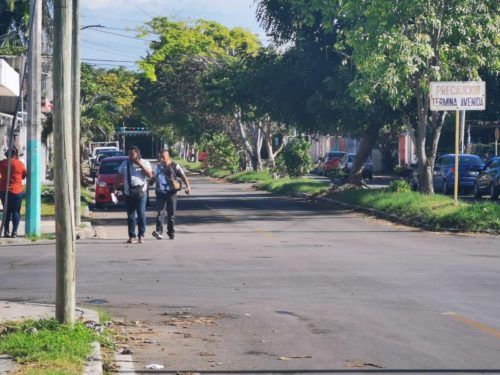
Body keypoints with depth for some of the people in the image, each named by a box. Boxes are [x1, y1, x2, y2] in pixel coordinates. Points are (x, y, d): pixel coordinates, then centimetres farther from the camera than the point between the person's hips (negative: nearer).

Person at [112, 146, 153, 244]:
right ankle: (132, 236, 5)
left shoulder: (145, 163, 7)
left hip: (141, 192, -3)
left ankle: (141, 235, 0)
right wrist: (114, 188, 8)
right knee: (130, 215, 2)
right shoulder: (125, 164, 15)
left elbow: (150, 175, -6)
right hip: (128, 193, 3)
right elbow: (119, 177, 16)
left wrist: (141, 166, -13)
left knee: (141, 214, -6)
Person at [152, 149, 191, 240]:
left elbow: (183, 177, -1)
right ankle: (159, 231, -23)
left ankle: (171, 233, 14)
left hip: (171, 193, -2)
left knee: (171, 214, 4)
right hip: (160, 193, 2)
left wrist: (188, 186, -13)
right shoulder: (158, 166, 12)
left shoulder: (175, 166, 2)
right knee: (160, 212, -12)